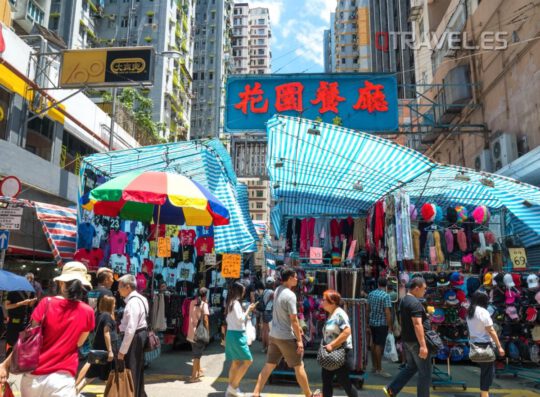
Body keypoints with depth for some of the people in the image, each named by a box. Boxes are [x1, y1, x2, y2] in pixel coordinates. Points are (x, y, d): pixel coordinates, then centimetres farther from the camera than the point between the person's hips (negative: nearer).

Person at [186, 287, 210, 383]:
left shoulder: (192, 302, 8)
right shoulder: (204, 304, -10)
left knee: (196, 353, 21)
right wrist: (208, 331, -9)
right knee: (197, 355, 0)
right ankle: (193, 376, 0)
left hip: (192, 332, 7)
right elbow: (205, 319, -17)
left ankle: (199, 371, 35)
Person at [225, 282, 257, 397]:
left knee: (236, 362, 12)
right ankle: (233, 386, -2)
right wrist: (248, 310, -11)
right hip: (237, 334, -10)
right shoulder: (236, 303, -15)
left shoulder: (230, 303, 13)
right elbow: (239, 319, -19)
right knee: (247, 360, -5)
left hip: (231, 333, 10)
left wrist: (245, 317, 19)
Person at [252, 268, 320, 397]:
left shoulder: (277, 291, 6)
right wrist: (299, 340, -13)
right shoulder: (290, 295, -20)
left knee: (269, 365, 13)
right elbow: (293, 319, -20)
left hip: (274, 335, 8)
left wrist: (297, 327, 23)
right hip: (286, 337, -7)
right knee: (299, 366, 9)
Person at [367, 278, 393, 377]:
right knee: (379, 345, -3)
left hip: (372, 322, 7)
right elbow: (387, 312, -18)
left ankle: (374, 366, 23)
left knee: (373, 343, 14)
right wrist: (390, 326, -12)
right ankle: (379, 369, 1)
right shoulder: (386, 296, -16)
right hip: (382, 323, -7)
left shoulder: (371, 294, 5)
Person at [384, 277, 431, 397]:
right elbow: (417, 325, -27)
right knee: (425, 372, 3)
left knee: (411, 367, 20)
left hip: (407, 339, 10)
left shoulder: (405, 299, 11)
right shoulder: (415, 303, -20)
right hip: (416, 341, -10)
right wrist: (423, 345, -29)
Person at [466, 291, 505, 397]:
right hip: (485, 344, -8)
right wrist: (499, 346, -13)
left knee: (484, 370, 18)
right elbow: (491, 331, -16)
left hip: (475, 344, 8)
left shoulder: (469, 313, 9)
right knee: (489, 371, 0)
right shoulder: (483, 311, -15)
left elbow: (472, 329, 9)